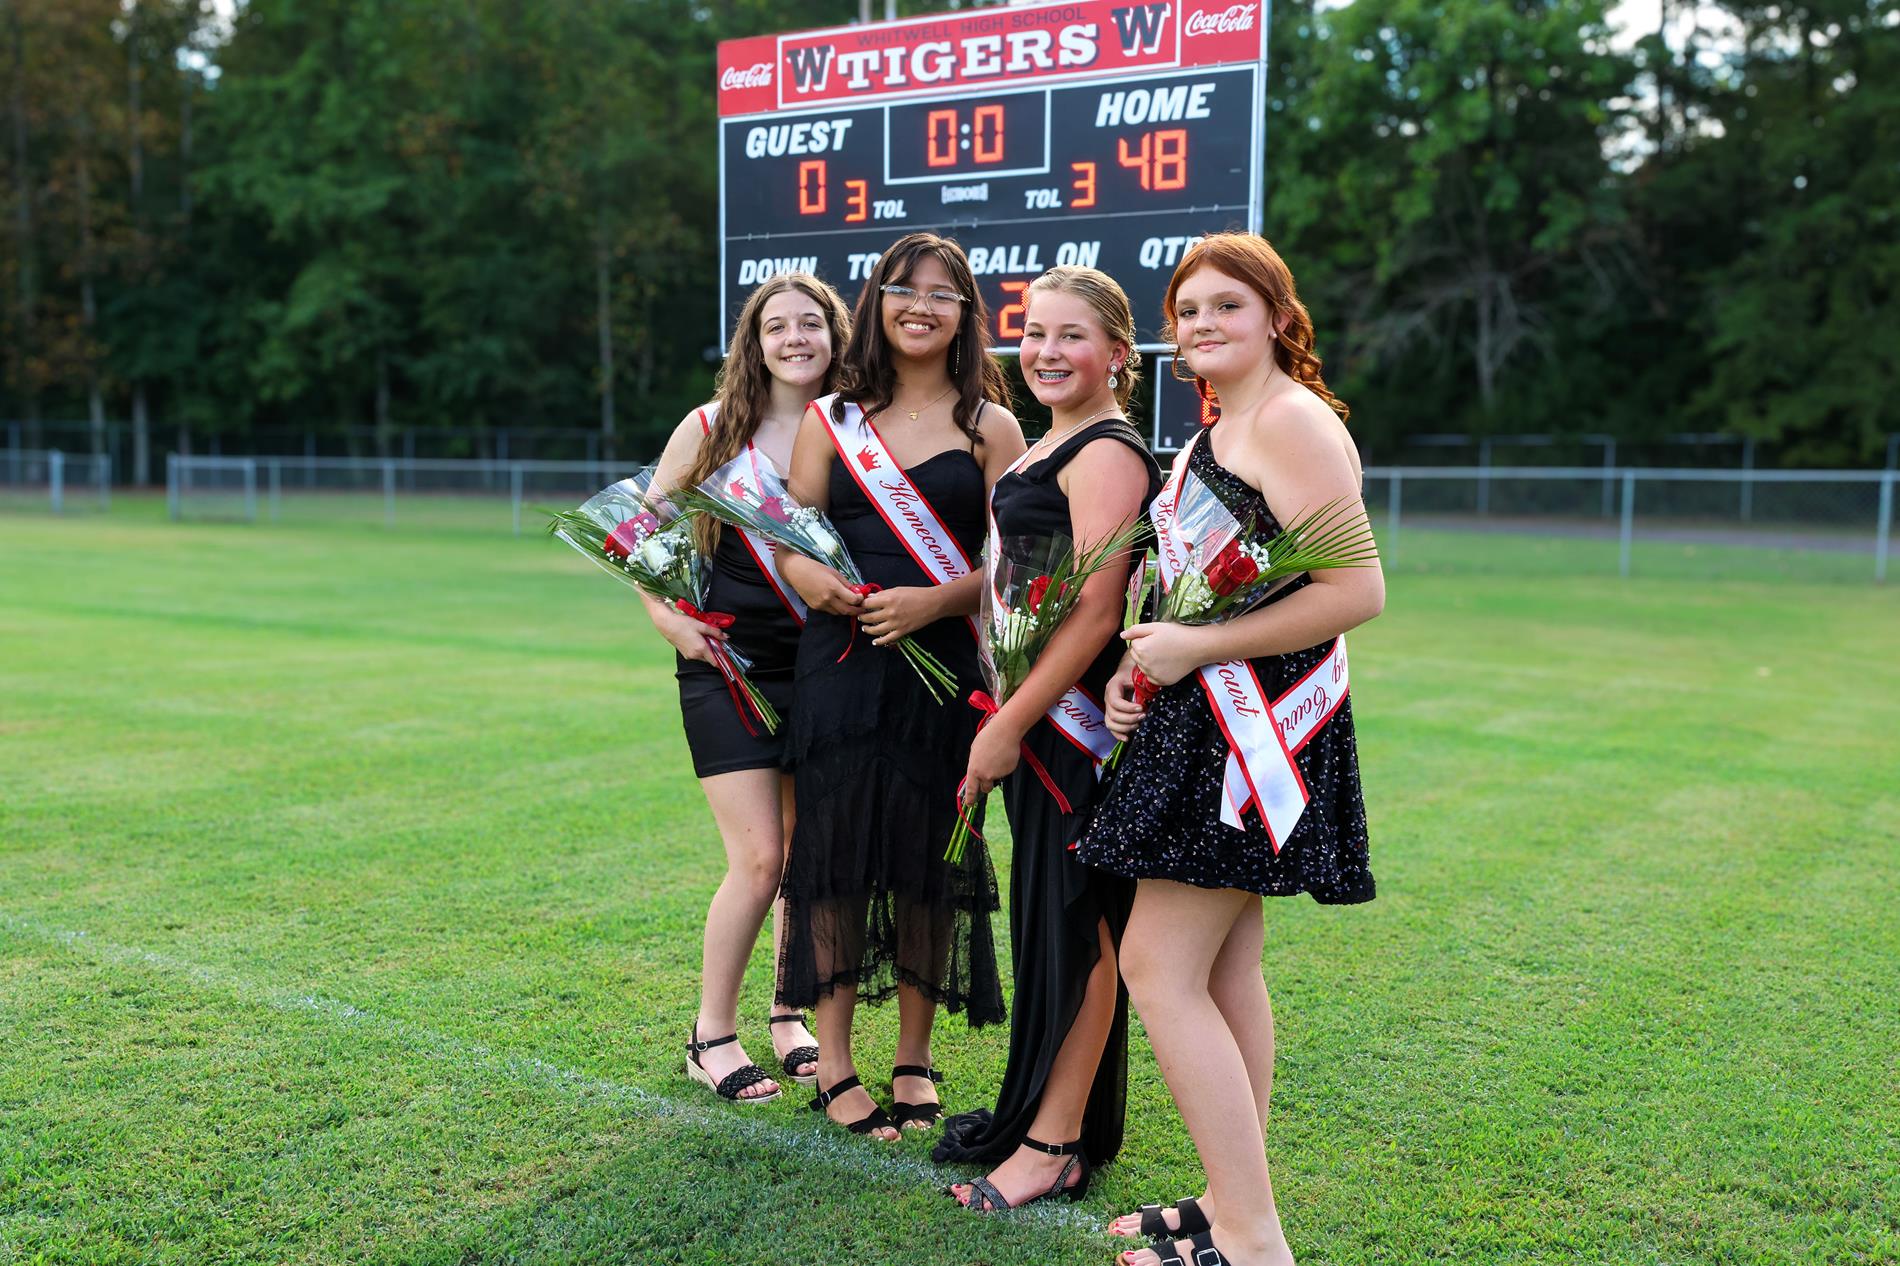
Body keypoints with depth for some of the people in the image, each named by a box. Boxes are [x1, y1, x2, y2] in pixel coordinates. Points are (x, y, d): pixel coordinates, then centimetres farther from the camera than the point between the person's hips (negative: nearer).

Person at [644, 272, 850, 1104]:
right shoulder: (710, 429, 1)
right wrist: (669, 619, -7)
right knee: (759, 859, -7)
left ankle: (789, 1018, 28)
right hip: (729, 669, -2)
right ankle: (712, 1036, 11)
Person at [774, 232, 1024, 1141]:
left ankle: (913, 1058, 22)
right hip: (838, 665, 1)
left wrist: (934, 600, -16)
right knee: (833, 851, 2)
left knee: (928, 856, 4)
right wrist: (810, 579, -13)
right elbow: (789, 543, 9)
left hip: (941, 665, -1)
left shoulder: (989, 428, 5)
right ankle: (833, 1063, 17)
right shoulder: (830, 422, 11)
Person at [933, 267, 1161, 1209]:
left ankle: (1054, 1146, 8)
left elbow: (1095, 613, -21)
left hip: (1078, 713, -9)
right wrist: (1005, 717, 19)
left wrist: (1009, 725, -19)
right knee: (1052, 914, 16)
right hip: (1040, 712, 10)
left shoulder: (1106, 454, -14)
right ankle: (1047, 1113, 29)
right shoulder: (1044, 449, 16)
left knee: (1071, 921, -2)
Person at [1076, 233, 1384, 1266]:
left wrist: (1195, 650, -18)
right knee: (1224, 973, 13)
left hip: (1258, 726, -10)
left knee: (1157, 968, -10)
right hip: (1208, 721, 10)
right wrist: (1140, 668, 8)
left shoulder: (1292, 419, -12)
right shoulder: (1214, 432, 19)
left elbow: (1356, 591, -22)